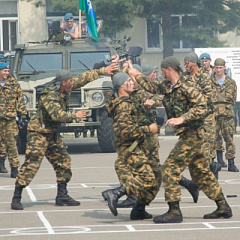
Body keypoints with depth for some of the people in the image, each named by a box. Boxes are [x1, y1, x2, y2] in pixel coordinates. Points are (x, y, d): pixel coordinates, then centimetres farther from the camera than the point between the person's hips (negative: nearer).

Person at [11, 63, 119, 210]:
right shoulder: (49, 95, -23)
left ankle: (62, 196, 16)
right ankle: (16, 199, -13)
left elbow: (84, 78, 10)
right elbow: (57, 115, -32)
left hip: (52, 133, 9)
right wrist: (75, 116, -21)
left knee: (63, 162, 8)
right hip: (39, 133, -9)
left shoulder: (65, 89, 2)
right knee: (31, 165, -14)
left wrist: (102, 71, 7)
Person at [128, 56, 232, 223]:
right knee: (201, 172, 14)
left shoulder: (187, 87, -15)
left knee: (170, 169, -12)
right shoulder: (166, 86, 11)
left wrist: (181, 118, -26)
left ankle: (174, 211, -11)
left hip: (192, 134, -10)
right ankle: (223, 208, 20)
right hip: (188, 135, 10)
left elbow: (202, 108, -20)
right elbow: (151, 87, 29)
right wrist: (136, 74, 27)